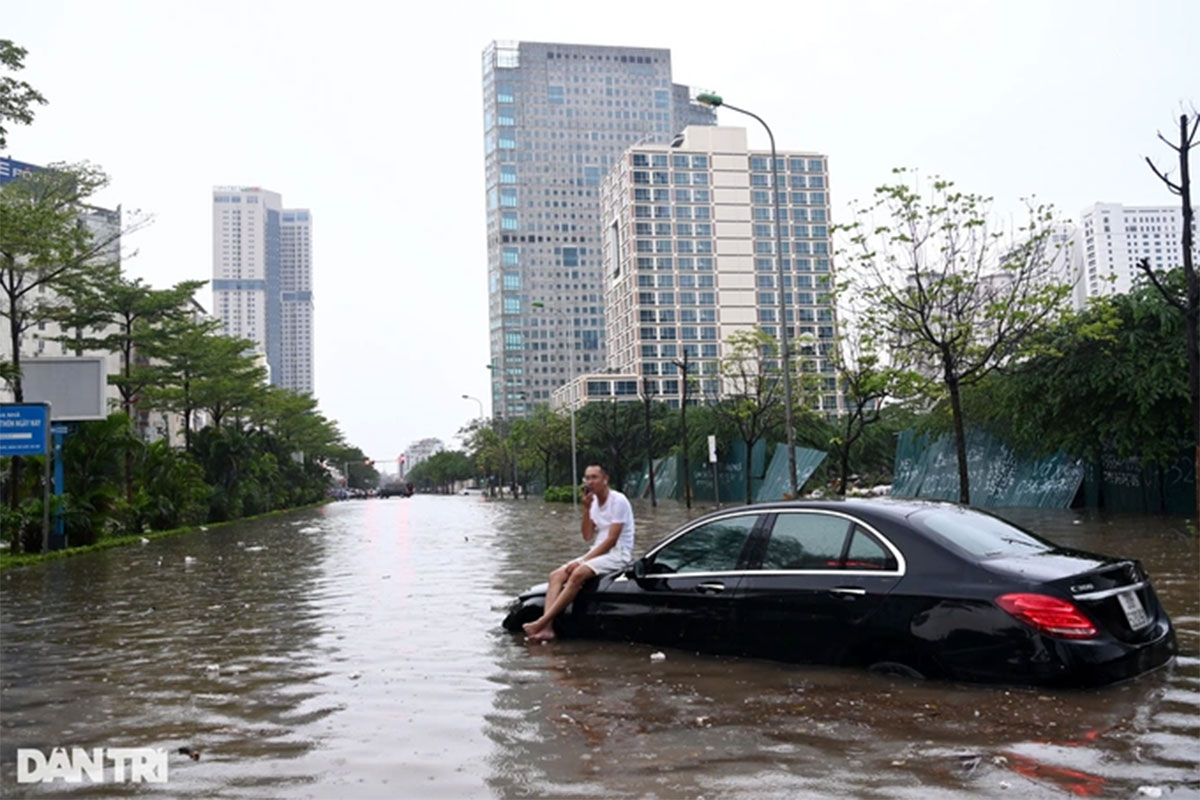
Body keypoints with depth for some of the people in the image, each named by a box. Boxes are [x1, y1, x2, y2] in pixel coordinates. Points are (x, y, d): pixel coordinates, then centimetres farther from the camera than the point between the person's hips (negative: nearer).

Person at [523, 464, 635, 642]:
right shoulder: (594, 502, 13)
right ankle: (547, 627, -25)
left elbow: (611, 540, -17)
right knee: (556, 575, -10)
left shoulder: (618, 501, -11)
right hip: (599, 553, 8)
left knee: (578, 574, -32)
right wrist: (586, 508, -5)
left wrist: (583, 560, -18)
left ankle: (541, 623, -33)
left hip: (618, 555, -8)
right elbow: (587, 536, 7)